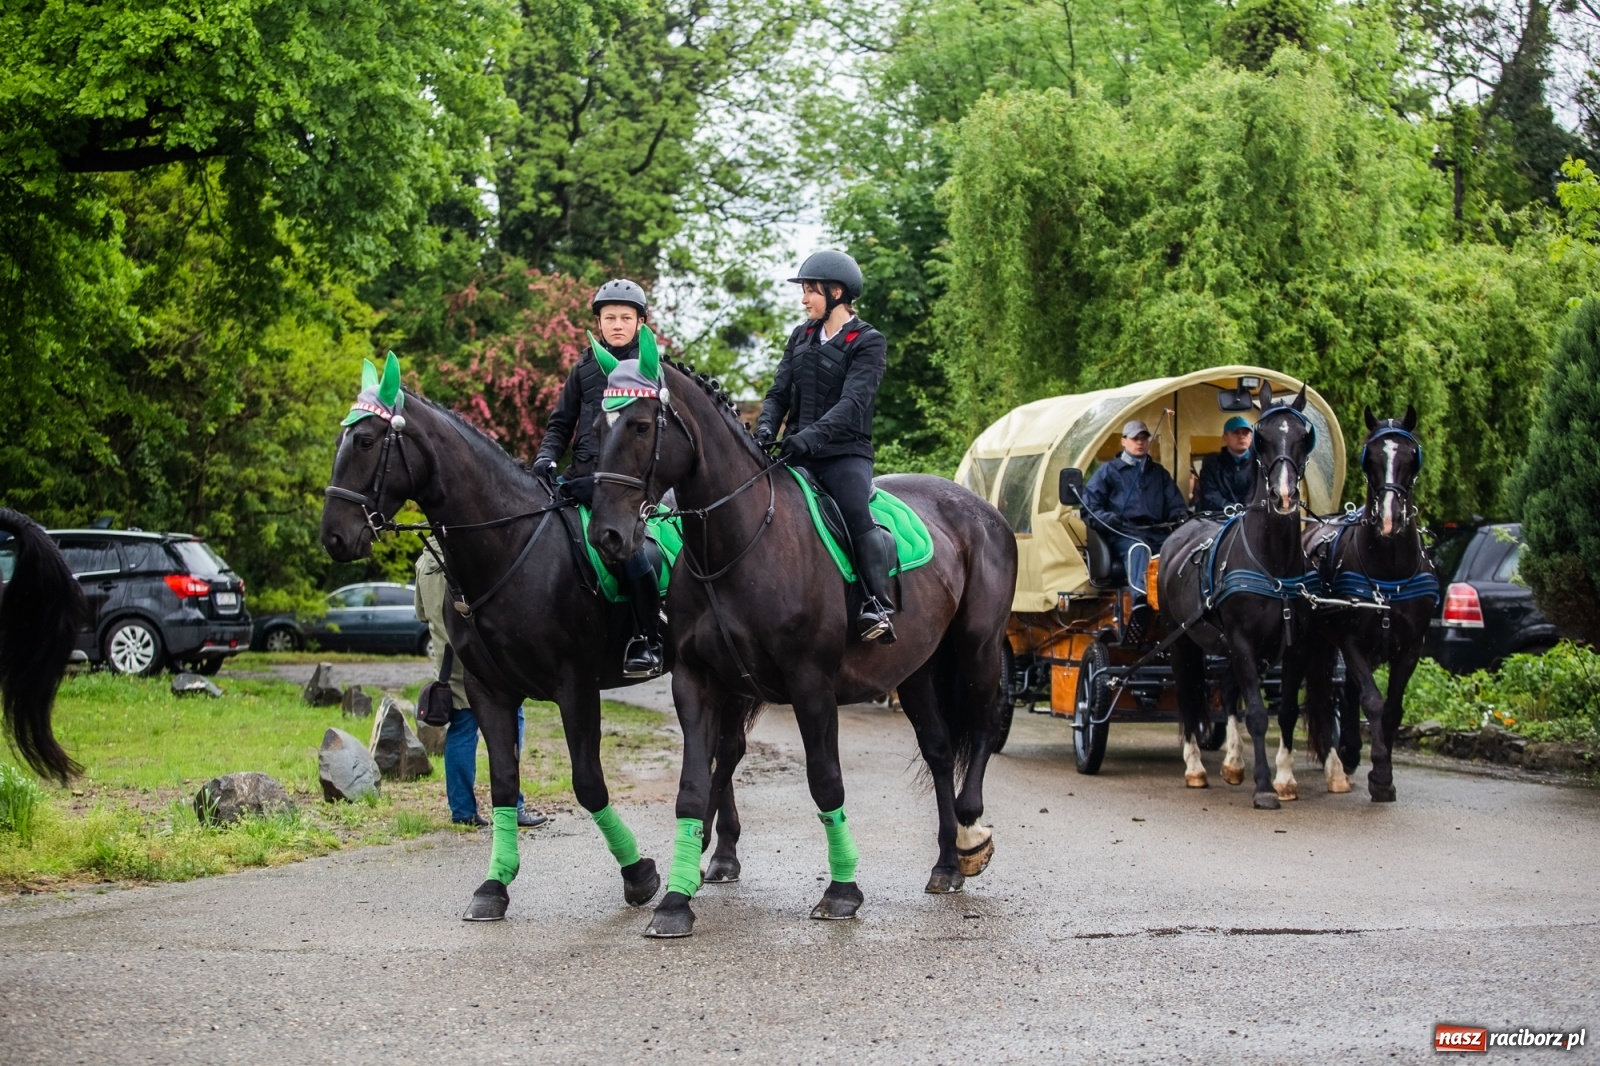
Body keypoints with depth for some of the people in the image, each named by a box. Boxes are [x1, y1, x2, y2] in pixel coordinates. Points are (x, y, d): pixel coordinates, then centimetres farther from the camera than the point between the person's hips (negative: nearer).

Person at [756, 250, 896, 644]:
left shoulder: (868, 343, -2)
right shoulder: (801, 337, 16)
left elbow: (853, 402, -15)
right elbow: (779, 391, 12)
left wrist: (810, 436, -30)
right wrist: (766, 427, -10)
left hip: (845, 453, -6)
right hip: (796, 453, 6)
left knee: (857, 516, -29)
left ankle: (878, 607, -27)